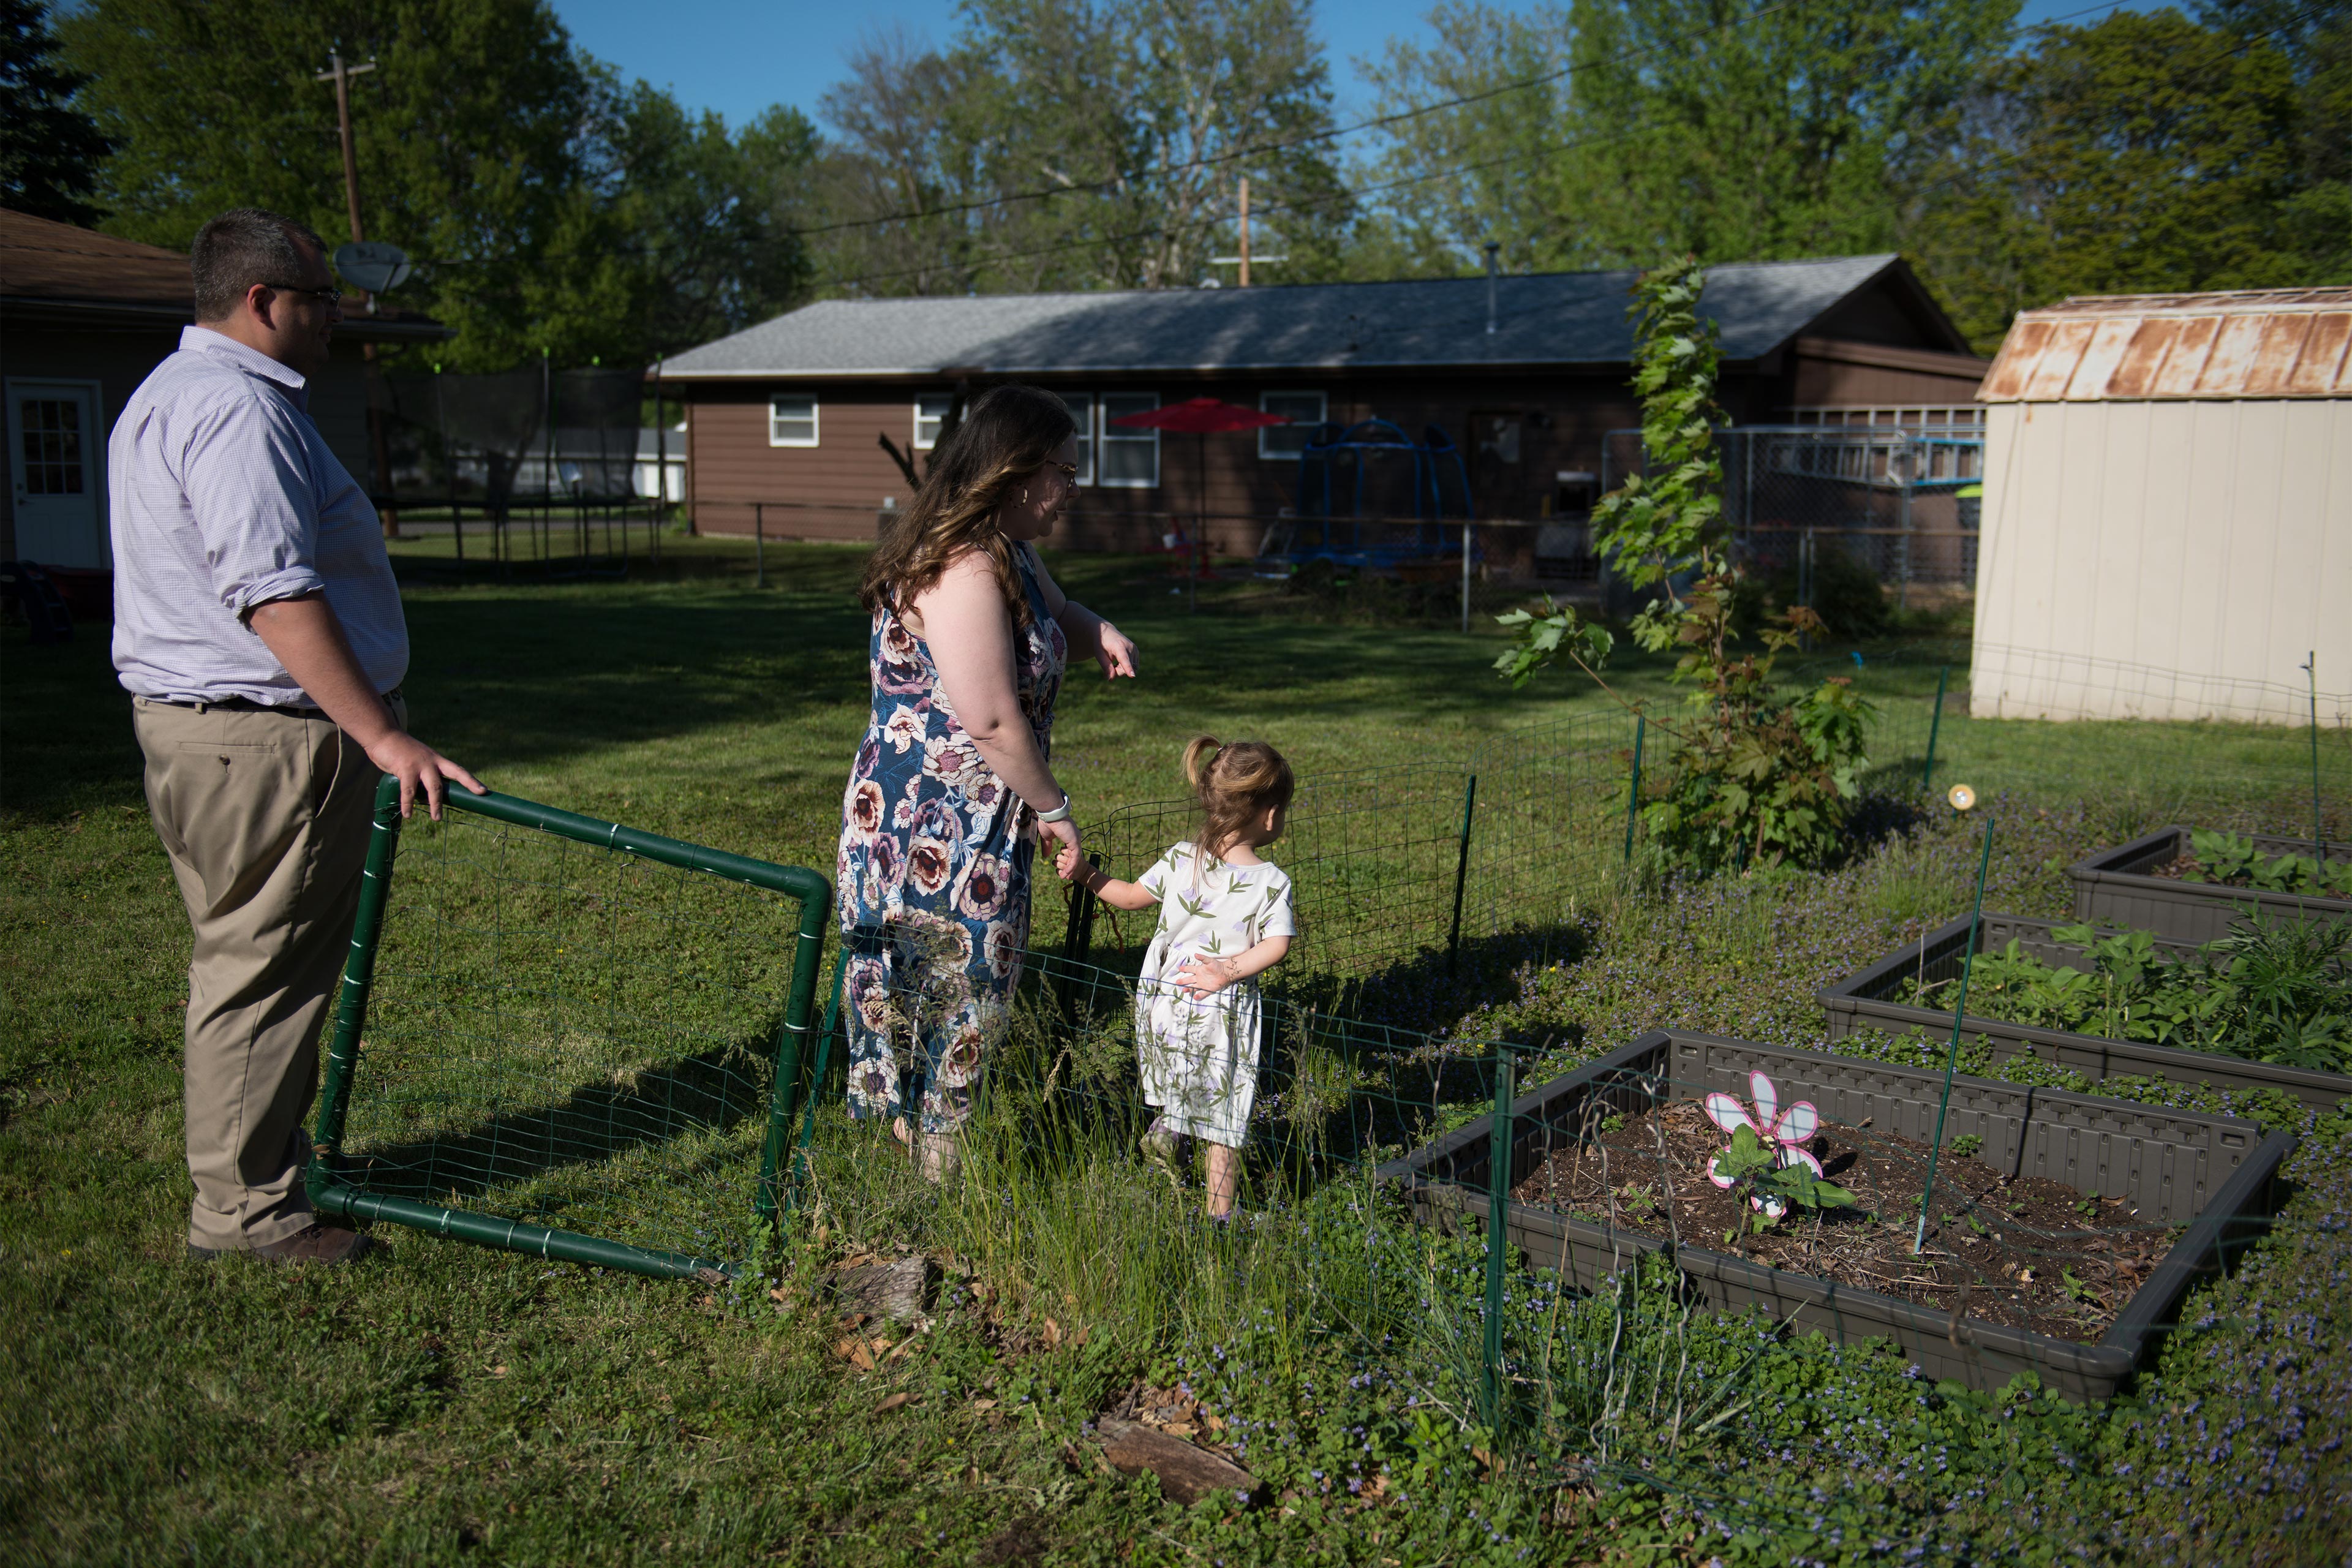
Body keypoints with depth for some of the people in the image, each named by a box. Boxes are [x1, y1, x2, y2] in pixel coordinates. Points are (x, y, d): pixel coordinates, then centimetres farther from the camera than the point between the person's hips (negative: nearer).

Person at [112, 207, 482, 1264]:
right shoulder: (241, 408, -18)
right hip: (265, 738, -11)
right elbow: (275, 596, -27)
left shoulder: (168, 394, 19)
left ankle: (264, 1162, 30)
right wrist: (381, 734, -28)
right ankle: (243, 1207, 7)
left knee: (250, 961, 18)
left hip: (192, 718, 11)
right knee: (264, 969, -3)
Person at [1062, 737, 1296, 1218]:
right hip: (1224, 1010, -3)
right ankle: (1219, 1214, 10)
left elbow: (1133, 896, 7)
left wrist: (1087, 873, 17)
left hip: (1165, 998, 3)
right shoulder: (1272, 882, -10)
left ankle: (1166, 1126, 22)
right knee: (1225, 1111, 7)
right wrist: (1229, 971, -12)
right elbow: (1276, 945, -16)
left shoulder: (1180, 859, -2)